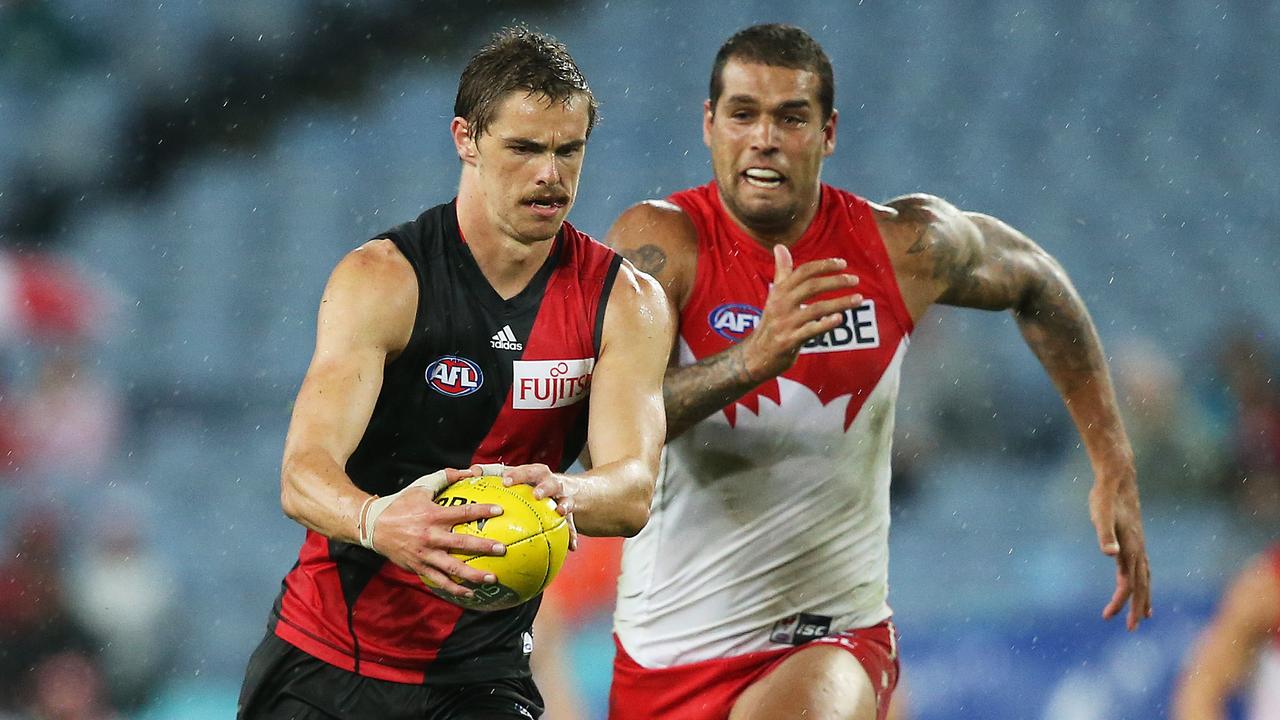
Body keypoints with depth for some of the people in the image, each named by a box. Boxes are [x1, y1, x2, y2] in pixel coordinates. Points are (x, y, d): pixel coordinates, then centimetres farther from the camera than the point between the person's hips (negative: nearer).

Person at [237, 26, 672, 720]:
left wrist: (560, 494, -40)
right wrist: (379, 521, -47)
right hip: (328, 655, -1)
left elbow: (633, 488, -15)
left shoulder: (624, 301, -3)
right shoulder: (381, 279, -12)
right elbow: (303, 475, -24)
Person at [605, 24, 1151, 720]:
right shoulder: (661, 243, -11)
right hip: (666, 654, 1)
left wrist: (1114, 470, 17)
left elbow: (1035, 283, 18)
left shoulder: (905, 247, -3)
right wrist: (752, 359, -39)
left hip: (830, 642, -1)